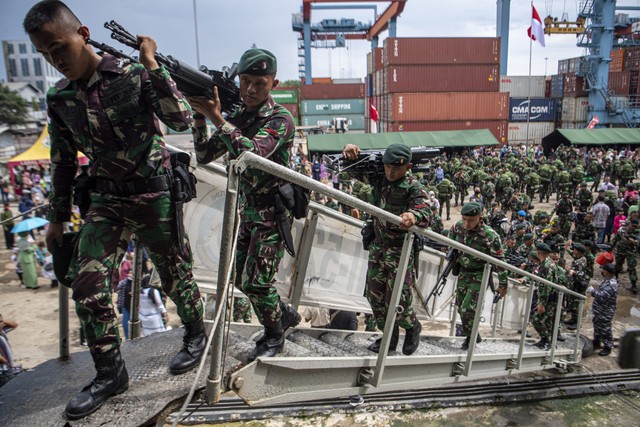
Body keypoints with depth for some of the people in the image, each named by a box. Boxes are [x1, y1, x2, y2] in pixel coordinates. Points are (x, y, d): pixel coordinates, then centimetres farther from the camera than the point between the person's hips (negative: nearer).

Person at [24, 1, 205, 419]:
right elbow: (63, 161, 11)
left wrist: (152, 65, -22)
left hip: (155, 196, -4)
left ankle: (196, 335, 35)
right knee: (87, 282, -1)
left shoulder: (133, 76, -10)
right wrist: (58, 218, 15)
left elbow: (183, 119, -22)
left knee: (175, 274, 8)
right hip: (107, 200, 5)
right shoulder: (59, 98, 3)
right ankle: (110, 373, 16)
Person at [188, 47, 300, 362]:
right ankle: (285, 314, 36)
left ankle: (274, 336, 22)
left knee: (256, 281, -5)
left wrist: (216, 117, -33)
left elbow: (254, 153, -33)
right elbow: (204, 156, 3)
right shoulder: (237, 117, 5)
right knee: (240, 277, 14)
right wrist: (199, 116, -10)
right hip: (246, 206, 7)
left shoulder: (280, 119, -15)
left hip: (273, 211, -7)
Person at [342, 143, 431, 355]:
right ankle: (390, 336, 34)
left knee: (396, 302, -3)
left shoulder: (414, 187, -17)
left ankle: (412, 328, 31)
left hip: (401, 250, -6)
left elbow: (426, 215, -31)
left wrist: (413, 215, -55)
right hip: (378, 246, 6)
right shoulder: (380, 176, -1)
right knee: (375, 296, 12)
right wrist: (351, 153, -16)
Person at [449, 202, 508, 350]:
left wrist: (502, 284, -8)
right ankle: (472, 336, 35)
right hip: (463, 272, 6)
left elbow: (500, 261, -16)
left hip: (480, 275, -6)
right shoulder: (457, 226, -13)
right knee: (461, 307, 15)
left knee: (468, 309, -12)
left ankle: (471, 337, 14)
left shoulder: (490, 236, -27)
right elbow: (449, 242, 12)